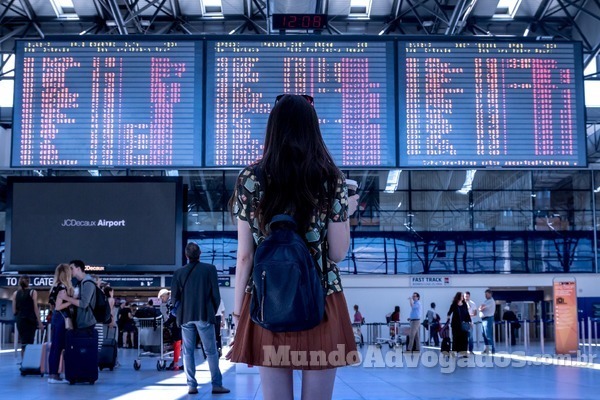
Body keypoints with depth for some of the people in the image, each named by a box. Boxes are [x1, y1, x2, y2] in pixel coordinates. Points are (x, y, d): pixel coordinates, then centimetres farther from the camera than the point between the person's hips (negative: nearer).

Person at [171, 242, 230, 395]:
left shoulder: (179, 272, 0)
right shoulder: (209, 269, -4)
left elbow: (175, 295, 2)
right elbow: (215, 293, -3)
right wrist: (213, 311, 11)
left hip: (186, 316, 2)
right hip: (204, 315, -2)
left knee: (188, 352, 7)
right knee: (211, 351, 3)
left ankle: (191, 385, 5)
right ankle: (217, 384, 2)